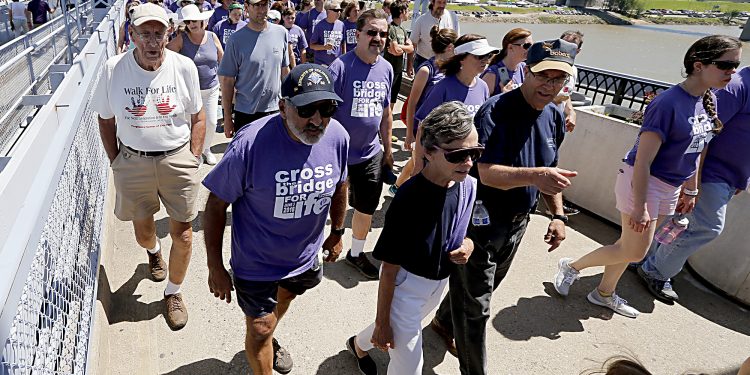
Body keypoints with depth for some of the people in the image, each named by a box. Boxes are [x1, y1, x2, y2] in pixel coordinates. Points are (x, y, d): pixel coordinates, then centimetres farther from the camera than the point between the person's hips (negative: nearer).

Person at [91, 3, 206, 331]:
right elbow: (106, 121, 5)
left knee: (182, 235, 2)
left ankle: (174, 292, 28)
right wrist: (116, 162, 3)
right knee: (143, 232, 18)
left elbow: (197, 117, 2)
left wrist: (192, 159, -3)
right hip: (133, 161, 1)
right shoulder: (114, 70, -8)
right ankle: (154, 252, 57)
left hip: (177, 159, -1)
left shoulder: (184, 67, -8)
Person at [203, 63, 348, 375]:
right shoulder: (251, 144, -32)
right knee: (260, 329, 8)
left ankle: (269, 340, 64)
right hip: (257, 262, -5)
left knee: (285, 296, 32)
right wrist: (215, 268, -13)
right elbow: (216, 205, -20)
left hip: (305, 255, 5)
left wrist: (337, 233, 13)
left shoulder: (337, 136, -18)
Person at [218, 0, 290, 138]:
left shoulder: (281, 32, 1)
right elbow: (227, 81, -5)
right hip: (245, 113, -2)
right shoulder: (236, 40, -8)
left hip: (276, 110, 3)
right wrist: (227, 118, -4)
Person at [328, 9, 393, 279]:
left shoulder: (386, 69, 2)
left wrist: (388, 149, 15)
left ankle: (356, 254, 39)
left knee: (367, 209, 16)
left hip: (372, 154, 5)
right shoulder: (341, 66, -17)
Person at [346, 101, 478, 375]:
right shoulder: (409, 200, -31)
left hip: (441, 281, 7)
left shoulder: (468, 186, -13)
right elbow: (390, 267, -21)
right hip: (406, 283, -6)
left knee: (405, 325, 32)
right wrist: (381, 322, -13)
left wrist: (468, 245, -17)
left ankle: (359, 344, 62)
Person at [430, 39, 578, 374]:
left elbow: (551, 174, 13)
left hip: (517, 222, 8)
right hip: (480, 220, -8)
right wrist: (534, 176, -48)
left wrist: (558, 215, 2)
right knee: (475, 305, 4)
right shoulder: (495, 111, -23)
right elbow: (488, 173, -32)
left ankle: (444, 322, 54)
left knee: (483, 288, 27)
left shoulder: (555, 118, 2)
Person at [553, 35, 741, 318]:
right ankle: (571, 266, 19)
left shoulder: (708, 100, 3)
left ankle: (605, 294, 33)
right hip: (641, 181, -8)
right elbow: (643, 161, -24)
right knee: (635, 252, 0)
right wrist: (639, 206, -22)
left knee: (630, 246, 16)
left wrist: (690, 191, 18)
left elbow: (694, 151, 14)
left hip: (670, 188, 8)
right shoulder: (668, 103, -23)